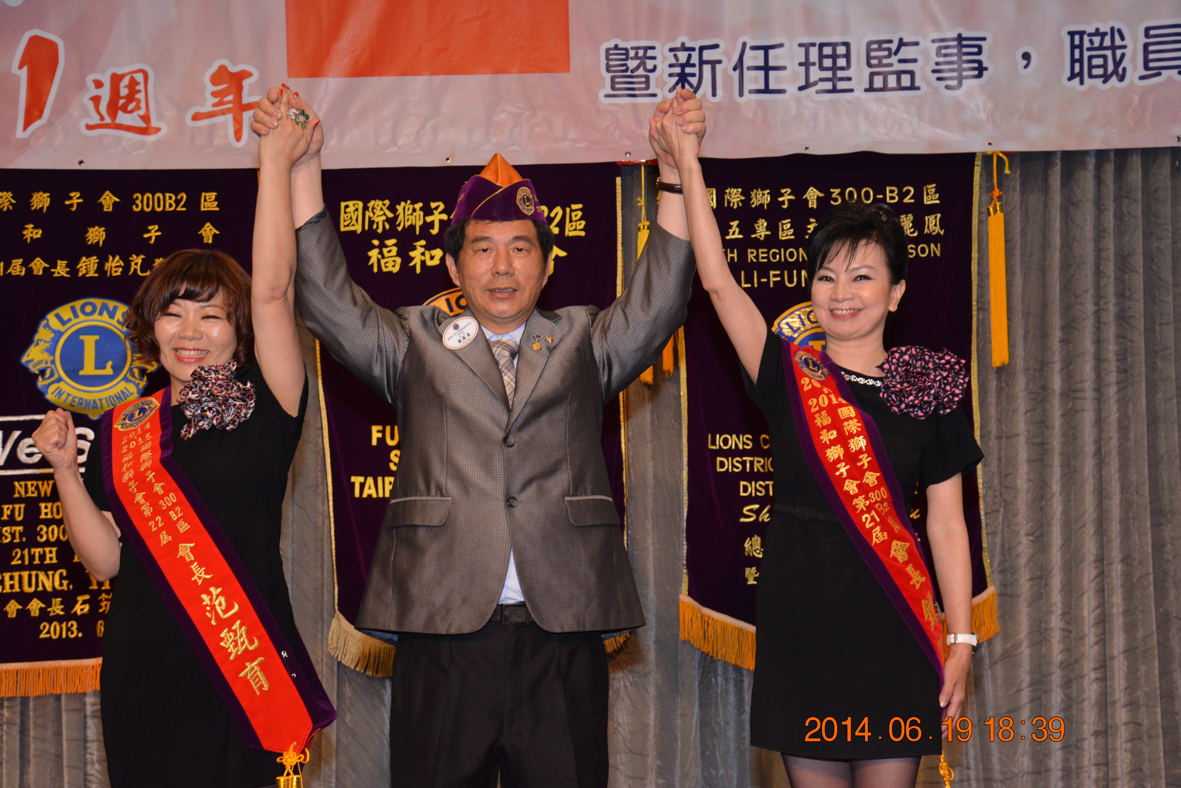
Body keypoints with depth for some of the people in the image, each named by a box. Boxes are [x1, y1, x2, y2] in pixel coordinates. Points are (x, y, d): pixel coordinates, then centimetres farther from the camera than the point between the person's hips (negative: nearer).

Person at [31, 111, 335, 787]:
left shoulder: (263, 411, -1)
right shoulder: (124, 430, 9)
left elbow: (272, 292, -12)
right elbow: (106, 560, 7)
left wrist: (275, 160, -10)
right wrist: (66, 470, -6)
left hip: (242, 668, -3)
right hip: (142, 672, 3)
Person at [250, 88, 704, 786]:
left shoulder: (584, 342, 18)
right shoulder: (415, 343, 16)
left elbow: (660, 297, 6)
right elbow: (327, 298, 6)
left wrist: (677, 170, -3)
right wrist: (303, 167, -1)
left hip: (562, 632, 1)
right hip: (442, 630, 0)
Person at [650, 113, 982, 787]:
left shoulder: (929, 391, 3)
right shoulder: (789, 375, 4)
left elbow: (948, 527, 3)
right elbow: (718, 282, -5)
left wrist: (962, 639, -1)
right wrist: (688, 163, -6)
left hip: (892, 618, 0)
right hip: (800, 612, 1)